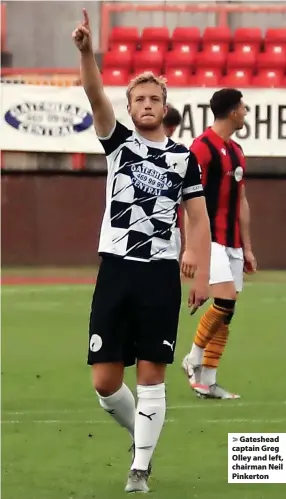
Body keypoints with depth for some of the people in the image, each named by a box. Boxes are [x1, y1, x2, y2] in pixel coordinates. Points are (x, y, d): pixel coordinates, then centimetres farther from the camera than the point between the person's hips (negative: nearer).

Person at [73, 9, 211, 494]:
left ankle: (140, 467, 8)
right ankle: (141, 435, 27)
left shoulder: (183, 158, 7)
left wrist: (202, 275, -2)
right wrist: (86, 51, -27)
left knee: (151, 376, -2)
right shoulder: (119, 142, 6)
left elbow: (199, 219, 8)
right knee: (105, 382, -1)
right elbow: (96, 96, -10)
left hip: (161, 273, 0)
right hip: (116, 269, 1)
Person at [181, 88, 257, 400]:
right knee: (225, 301, -19)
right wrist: (190, 247, -19)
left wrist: (246, 247, 17)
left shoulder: (236, 151, 15)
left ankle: (206, 382, 6)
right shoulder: (202, 147, -10)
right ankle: (194, 358, 0)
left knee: (226, 311, 3)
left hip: (232, 243, 8)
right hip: (210, 238, -8)